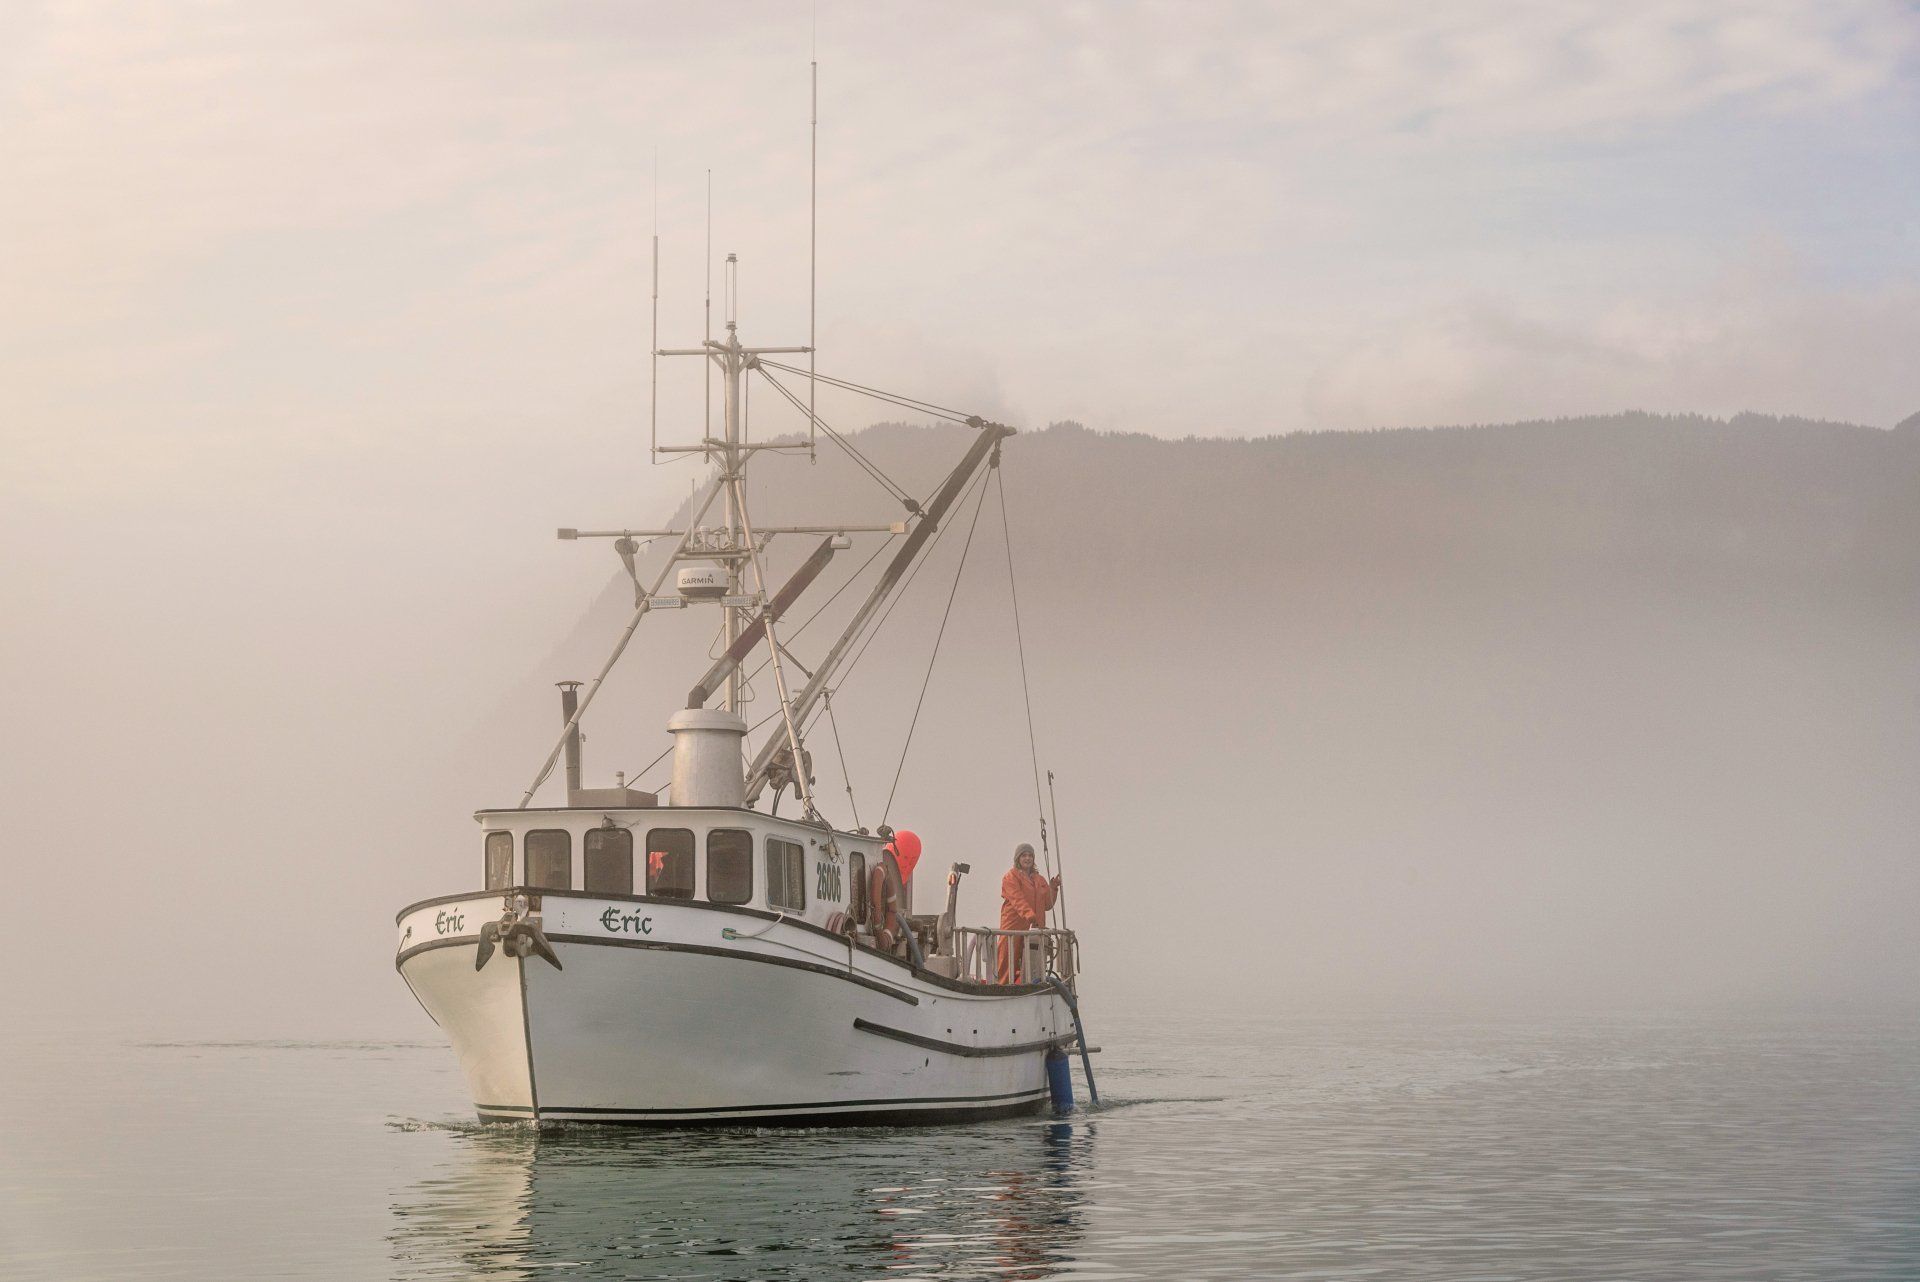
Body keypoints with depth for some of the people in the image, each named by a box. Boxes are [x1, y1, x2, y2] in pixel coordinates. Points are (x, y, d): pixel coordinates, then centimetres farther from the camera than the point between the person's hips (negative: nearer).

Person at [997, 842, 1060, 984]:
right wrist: (1030, 917, -29)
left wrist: (1053, 888, 2)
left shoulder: (1040, 880, 21)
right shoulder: (1011, 877, 0)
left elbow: (1047, 904, 18)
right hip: (1014, 927, -6)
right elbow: (1018, 899, -15)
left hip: (1035, 928, 6)